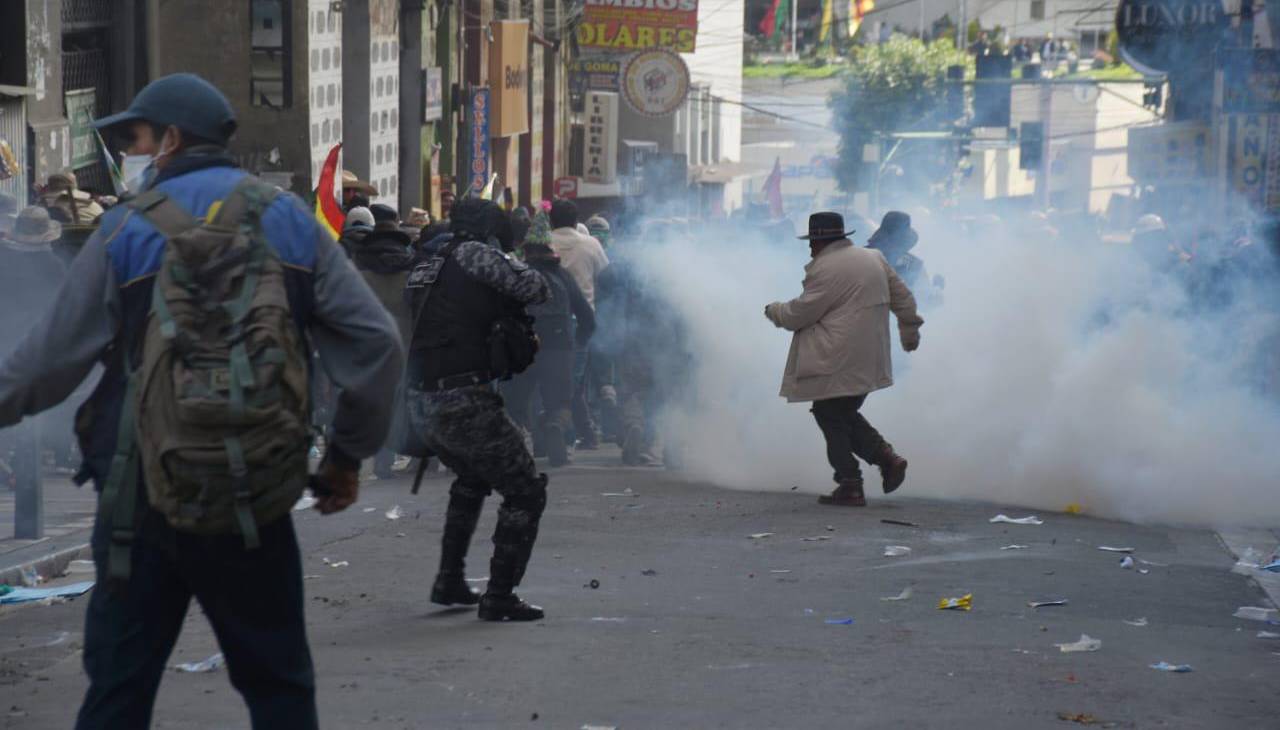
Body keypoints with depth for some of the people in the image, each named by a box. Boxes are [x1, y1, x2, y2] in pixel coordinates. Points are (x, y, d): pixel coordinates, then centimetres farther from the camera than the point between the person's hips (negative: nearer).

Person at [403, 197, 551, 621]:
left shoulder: (426, 268, 16)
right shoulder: (474, 254, -8)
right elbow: (535, 289, -11)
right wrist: (513, 266, 10)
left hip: (420, 405, 9)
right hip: (464, 404, -9)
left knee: (471, 481, 32)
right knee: (526, 494, 2)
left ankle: (450, 582, 30)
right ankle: (499, 598, -3)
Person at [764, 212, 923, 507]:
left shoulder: (826, 269, -14)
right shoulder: (874, 259, 12)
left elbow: (800, 313, -10)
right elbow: (903, 297, 20)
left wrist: (775, 311, 10)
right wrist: (910, 330, 34)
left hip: (837, 365, -9)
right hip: (869, 359, 9)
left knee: (831, 418, 0)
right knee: (845, 414, 19)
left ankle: (850, 488, 0)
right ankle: (886, 456, 4)